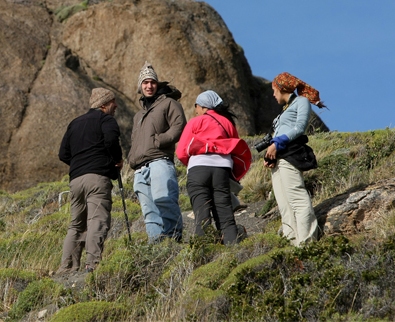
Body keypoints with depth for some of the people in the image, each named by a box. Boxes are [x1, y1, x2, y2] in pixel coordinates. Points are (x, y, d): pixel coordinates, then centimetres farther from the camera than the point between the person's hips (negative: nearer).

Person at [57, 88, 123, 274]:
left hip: (75, 179, 7)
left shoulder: (75, 123, 24)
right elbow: (111, 140, -17)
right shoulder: (106, 119, 4)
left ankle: (67, 267, 6)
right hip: (98, 178, -7)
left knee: (76, 225, 12)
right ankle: (93, 263, -28)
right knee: (98, 221, -15)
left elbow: (63, 154, 20)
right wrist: (118, 159, -2)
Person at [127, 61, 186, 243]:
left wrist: (159, 140, -12)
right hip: (140, 169, 8)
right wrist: (132, 160, 17)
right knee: (149, 211, -3)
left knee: (162, 198, -28)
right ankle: (156, 240, -7)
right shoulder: (138, 115, 35)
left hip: (160, 161, -8)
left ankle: (174, 234, -21)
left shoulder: (168, 103, 11)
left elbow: (179, 126, -4)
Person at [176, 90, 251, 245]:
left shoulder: (195, 122, 11)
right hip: (222, 169, 3)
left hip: (198, 169, -3)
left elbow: (182, 152, 4)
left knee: (202, 217, -8)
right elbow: (239, 153, 15)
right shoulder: (228, 123, 22)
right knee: (226, 217, 0)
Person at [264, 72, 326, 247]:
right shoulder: (286, 108, 29)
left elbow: (300, 127, -9)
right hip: (276, 159, 9)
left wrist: (277, 144, -15)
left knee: (297, 199, -17)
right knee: (284, 205, 0)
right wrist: (269, 155, 5)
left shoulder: (301, 102, 6)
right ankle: (292, 241, -6)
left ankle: (306, 243, -23)